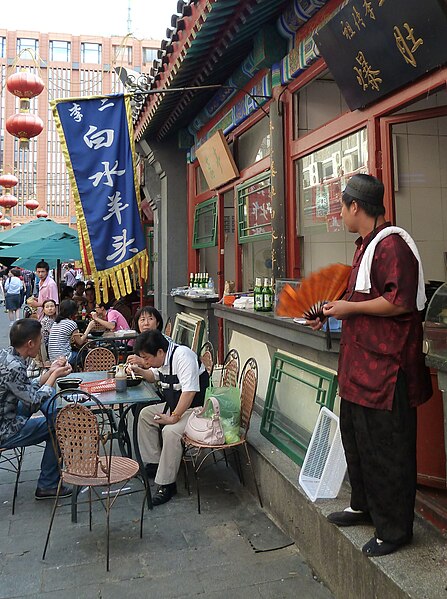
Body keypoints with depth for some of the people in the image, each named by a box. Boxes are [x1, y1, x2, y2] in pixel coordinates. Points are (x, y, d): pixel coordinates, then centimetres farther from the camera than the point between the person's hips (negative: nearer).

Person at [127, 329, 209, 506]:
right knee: (145, 414, 9)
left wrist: (174, 417, -27)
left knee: (170, 431, -29)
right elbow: (153, 376, 26)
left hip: (197, 407, -10)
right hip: (176, 405, 10)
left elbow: (189, 391, -33)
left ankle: (166, 485, -14)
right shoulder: (162, 359, 3)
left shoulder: (182, 356, -26)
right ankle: (153, 463, 16)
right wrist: (138, 370, 7)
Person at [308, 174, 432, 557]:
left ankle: (395, 528, 20)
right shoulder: (366, 245, 16)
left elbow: (400, 302, -26)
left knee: (387, 449, 2)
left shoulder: (392, 244, -17)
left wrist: (349, 307, -17)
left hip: (386, 367, -11)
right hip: (360, 363, 11)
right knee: (355, 436, 21)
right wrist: (332, 313, 16)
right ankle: (364, 505, 39)